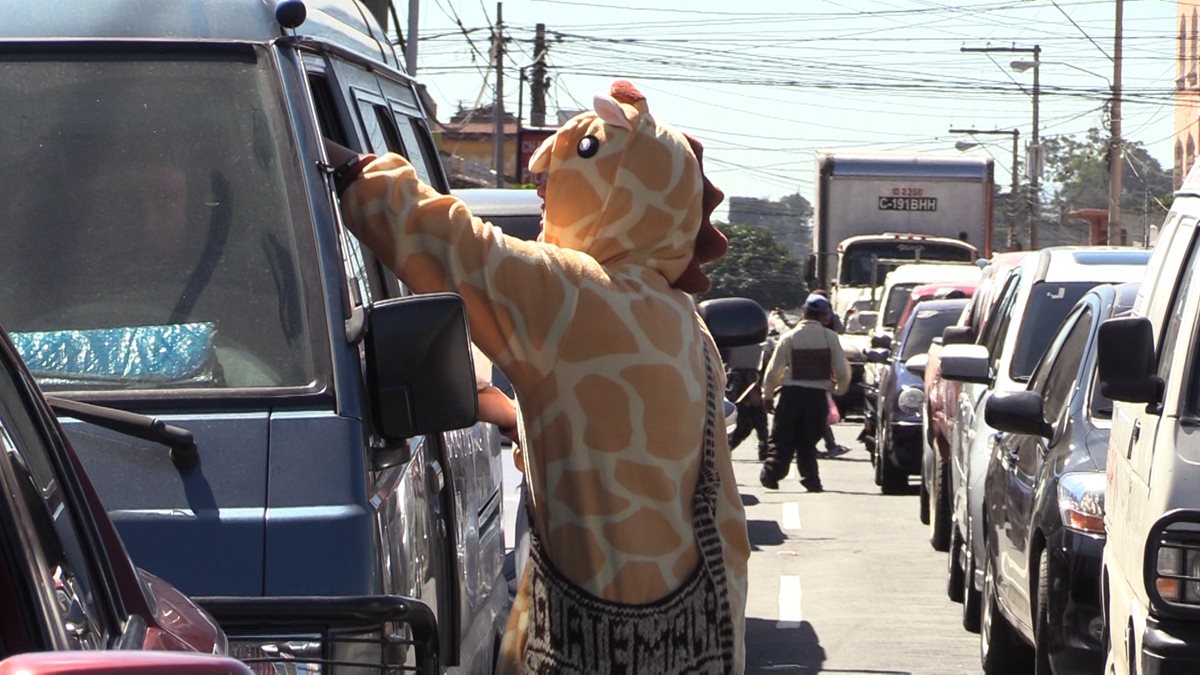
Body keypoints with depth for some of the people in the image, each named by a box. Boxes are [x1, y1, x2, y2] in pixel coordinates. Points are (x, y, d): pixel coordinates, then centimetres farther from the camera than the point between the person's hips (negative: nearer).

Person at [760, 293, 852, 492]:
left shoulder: (789, 337, -2)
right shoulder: (829, 337, -2)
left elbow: (773, 370, 0)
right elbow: (842, 370, 0)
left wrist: (768, 395, 11)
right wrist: (839, 390, 19)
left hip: (792, 393, -1)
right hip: (818, 394, 1)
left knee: (781, 439, 6)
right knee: (807, 440, 12)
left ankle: (771, 474, -6)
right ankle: (811, 479, 5)